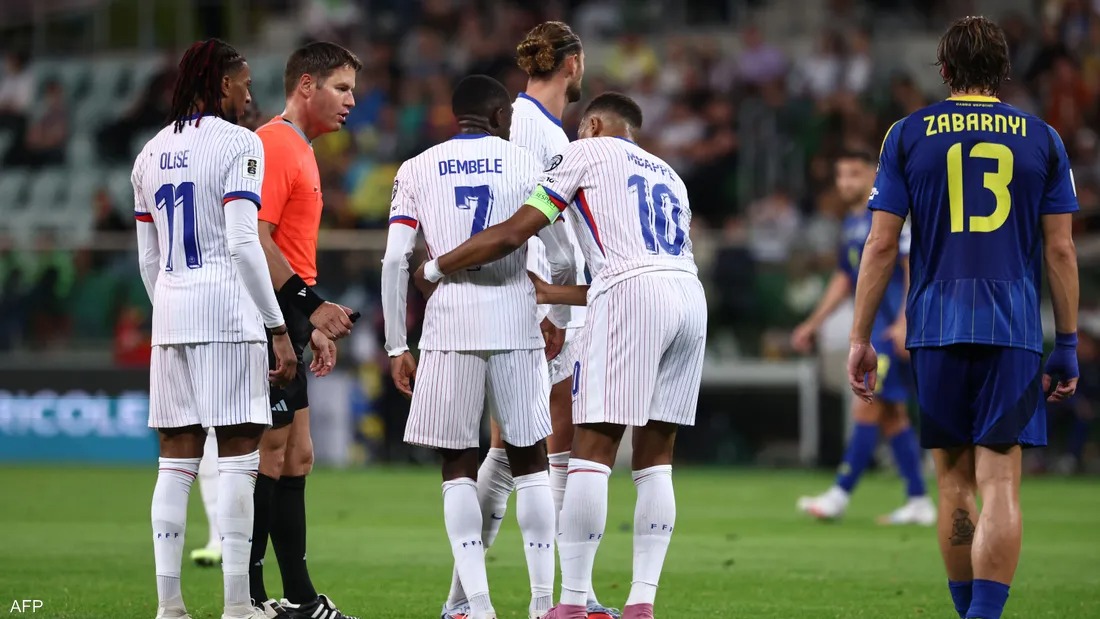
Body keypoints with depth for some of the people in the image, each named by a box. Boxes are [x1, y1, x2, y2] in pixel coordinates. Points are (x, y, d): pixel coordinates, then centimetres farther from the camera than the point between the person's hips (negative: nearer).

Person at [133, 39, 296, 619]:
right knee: (238, 457, -3)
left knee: (176, 460, 8)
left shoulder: (151, 153, 14)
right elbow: (243, 243, -13)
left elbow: (147, 259, 16)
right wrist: (278, 328, -11)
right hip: (227, 309, -6)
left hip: (170, 311, 6)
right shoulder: (238, 143, -5)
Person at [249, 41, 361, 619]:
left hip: (286, 324, 10)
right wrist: (311, 305, -23)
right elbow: (255, 239, -21)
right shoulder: (274, 145, -12)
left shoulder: (299, 150, 19)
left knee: (295, 457, 11)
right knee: (270, 455, -9)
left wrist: (310, 326, 20)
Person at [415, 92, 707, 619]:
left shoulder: (588, 152, 12)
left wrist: (436, 268, 18)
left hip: (632, 291, -6)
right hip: (691, 294, 7)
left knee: (592, 448, -5)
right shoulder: (667, 176, 31)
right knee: (654, 457, 10)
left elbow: (515, 232, 6)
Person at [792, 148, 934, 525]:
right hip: (872, 328, 9)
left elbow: (914, 268, -16)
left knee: (867, 409, -10)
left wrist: (904, 322, -23)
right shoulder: (852, 224, 17)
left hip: (893, 328, -9)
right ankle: (919, 502, 9)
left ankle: (840, 495, -10)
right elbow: (844, 279, 26)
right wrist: (812, 325, 25)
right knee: (892, 415, 7)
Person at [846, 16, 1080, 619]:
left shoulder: (908, 134, 6)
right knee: (1000, 483, -6)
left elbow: (881, 243, 2)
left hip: (936, 326, 1)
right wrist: (1066, 345, 10)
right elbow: (1060, 250, 4)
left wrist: (859, 338, 7)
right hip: (1014, 330, -1)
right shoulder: (1041, 138, 7)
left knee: (954, 479, 13)